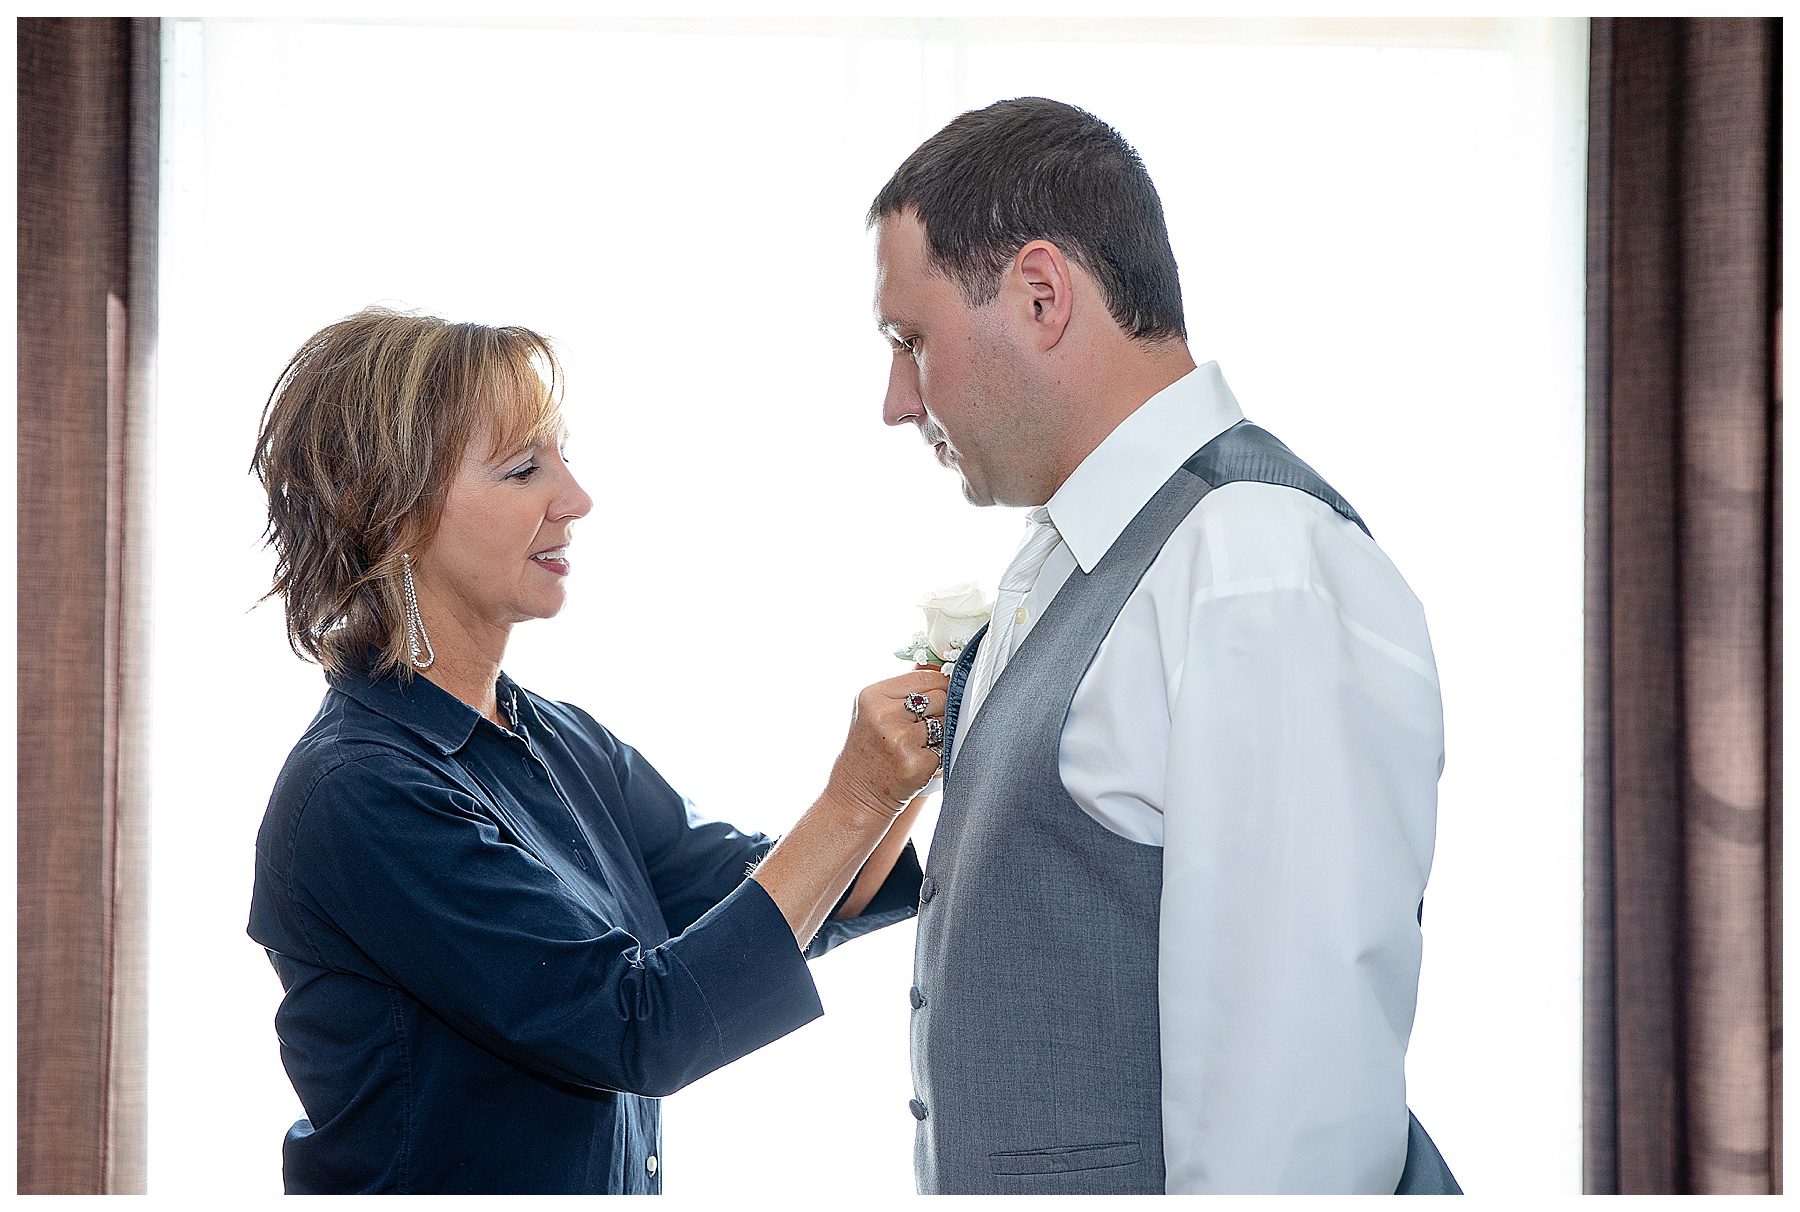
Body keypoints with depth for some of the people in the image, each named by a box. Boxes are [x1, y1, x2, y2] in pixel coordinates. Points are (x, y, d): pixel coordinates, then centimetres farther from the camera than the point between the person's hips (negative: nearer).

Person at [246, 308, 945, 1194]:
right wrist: (856, 796, -23)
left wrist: (920, 748, -13)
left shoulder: (565, 746, 3)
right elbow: (639, 1025, -23)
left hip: (614, 1186, 7)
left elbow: (768, 908, 2)